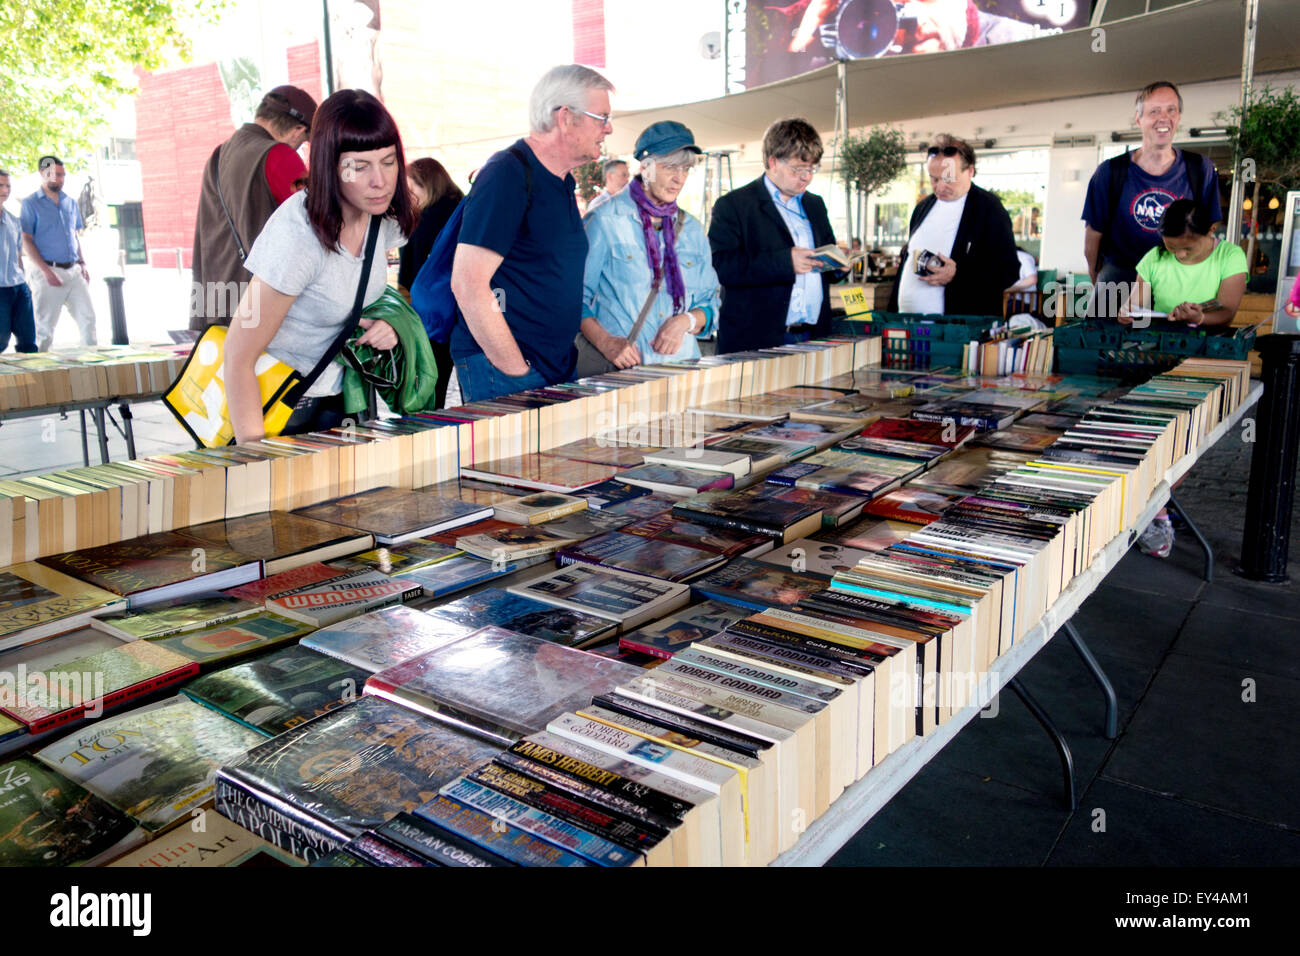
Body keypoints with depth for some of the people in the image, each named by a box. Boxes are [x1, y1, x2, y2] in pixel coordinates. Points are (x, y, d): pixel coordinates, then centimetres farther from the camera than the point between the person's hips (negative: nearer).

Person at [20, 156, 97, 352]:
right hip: (47, 271, -5)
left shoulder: (70, 202, 14)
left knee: (88, 318, 1)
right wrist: (46, 272, -17)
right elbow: (26, 241, -7)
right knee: (45, 325, 0)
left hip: (73, 271, 5)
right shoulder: (31, 204, -3)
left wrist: (82, 264, 8)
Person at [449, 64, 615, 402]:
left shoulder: (562, 182, 15)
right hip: (500, 372, -8)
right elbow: (468, 283, -19)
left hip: (558, 368, 8)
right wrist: (518, 371, -18)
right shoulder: (506, 175, -13)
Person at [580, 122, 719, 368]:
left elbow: (710, 303, 17)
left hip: (679, 364, 4)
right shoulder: (605, 221, 1)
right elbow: (576, 297, -1)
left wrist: (686, 321, -5)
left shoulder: (692, 229, 16)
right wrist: (605, 342, -16)